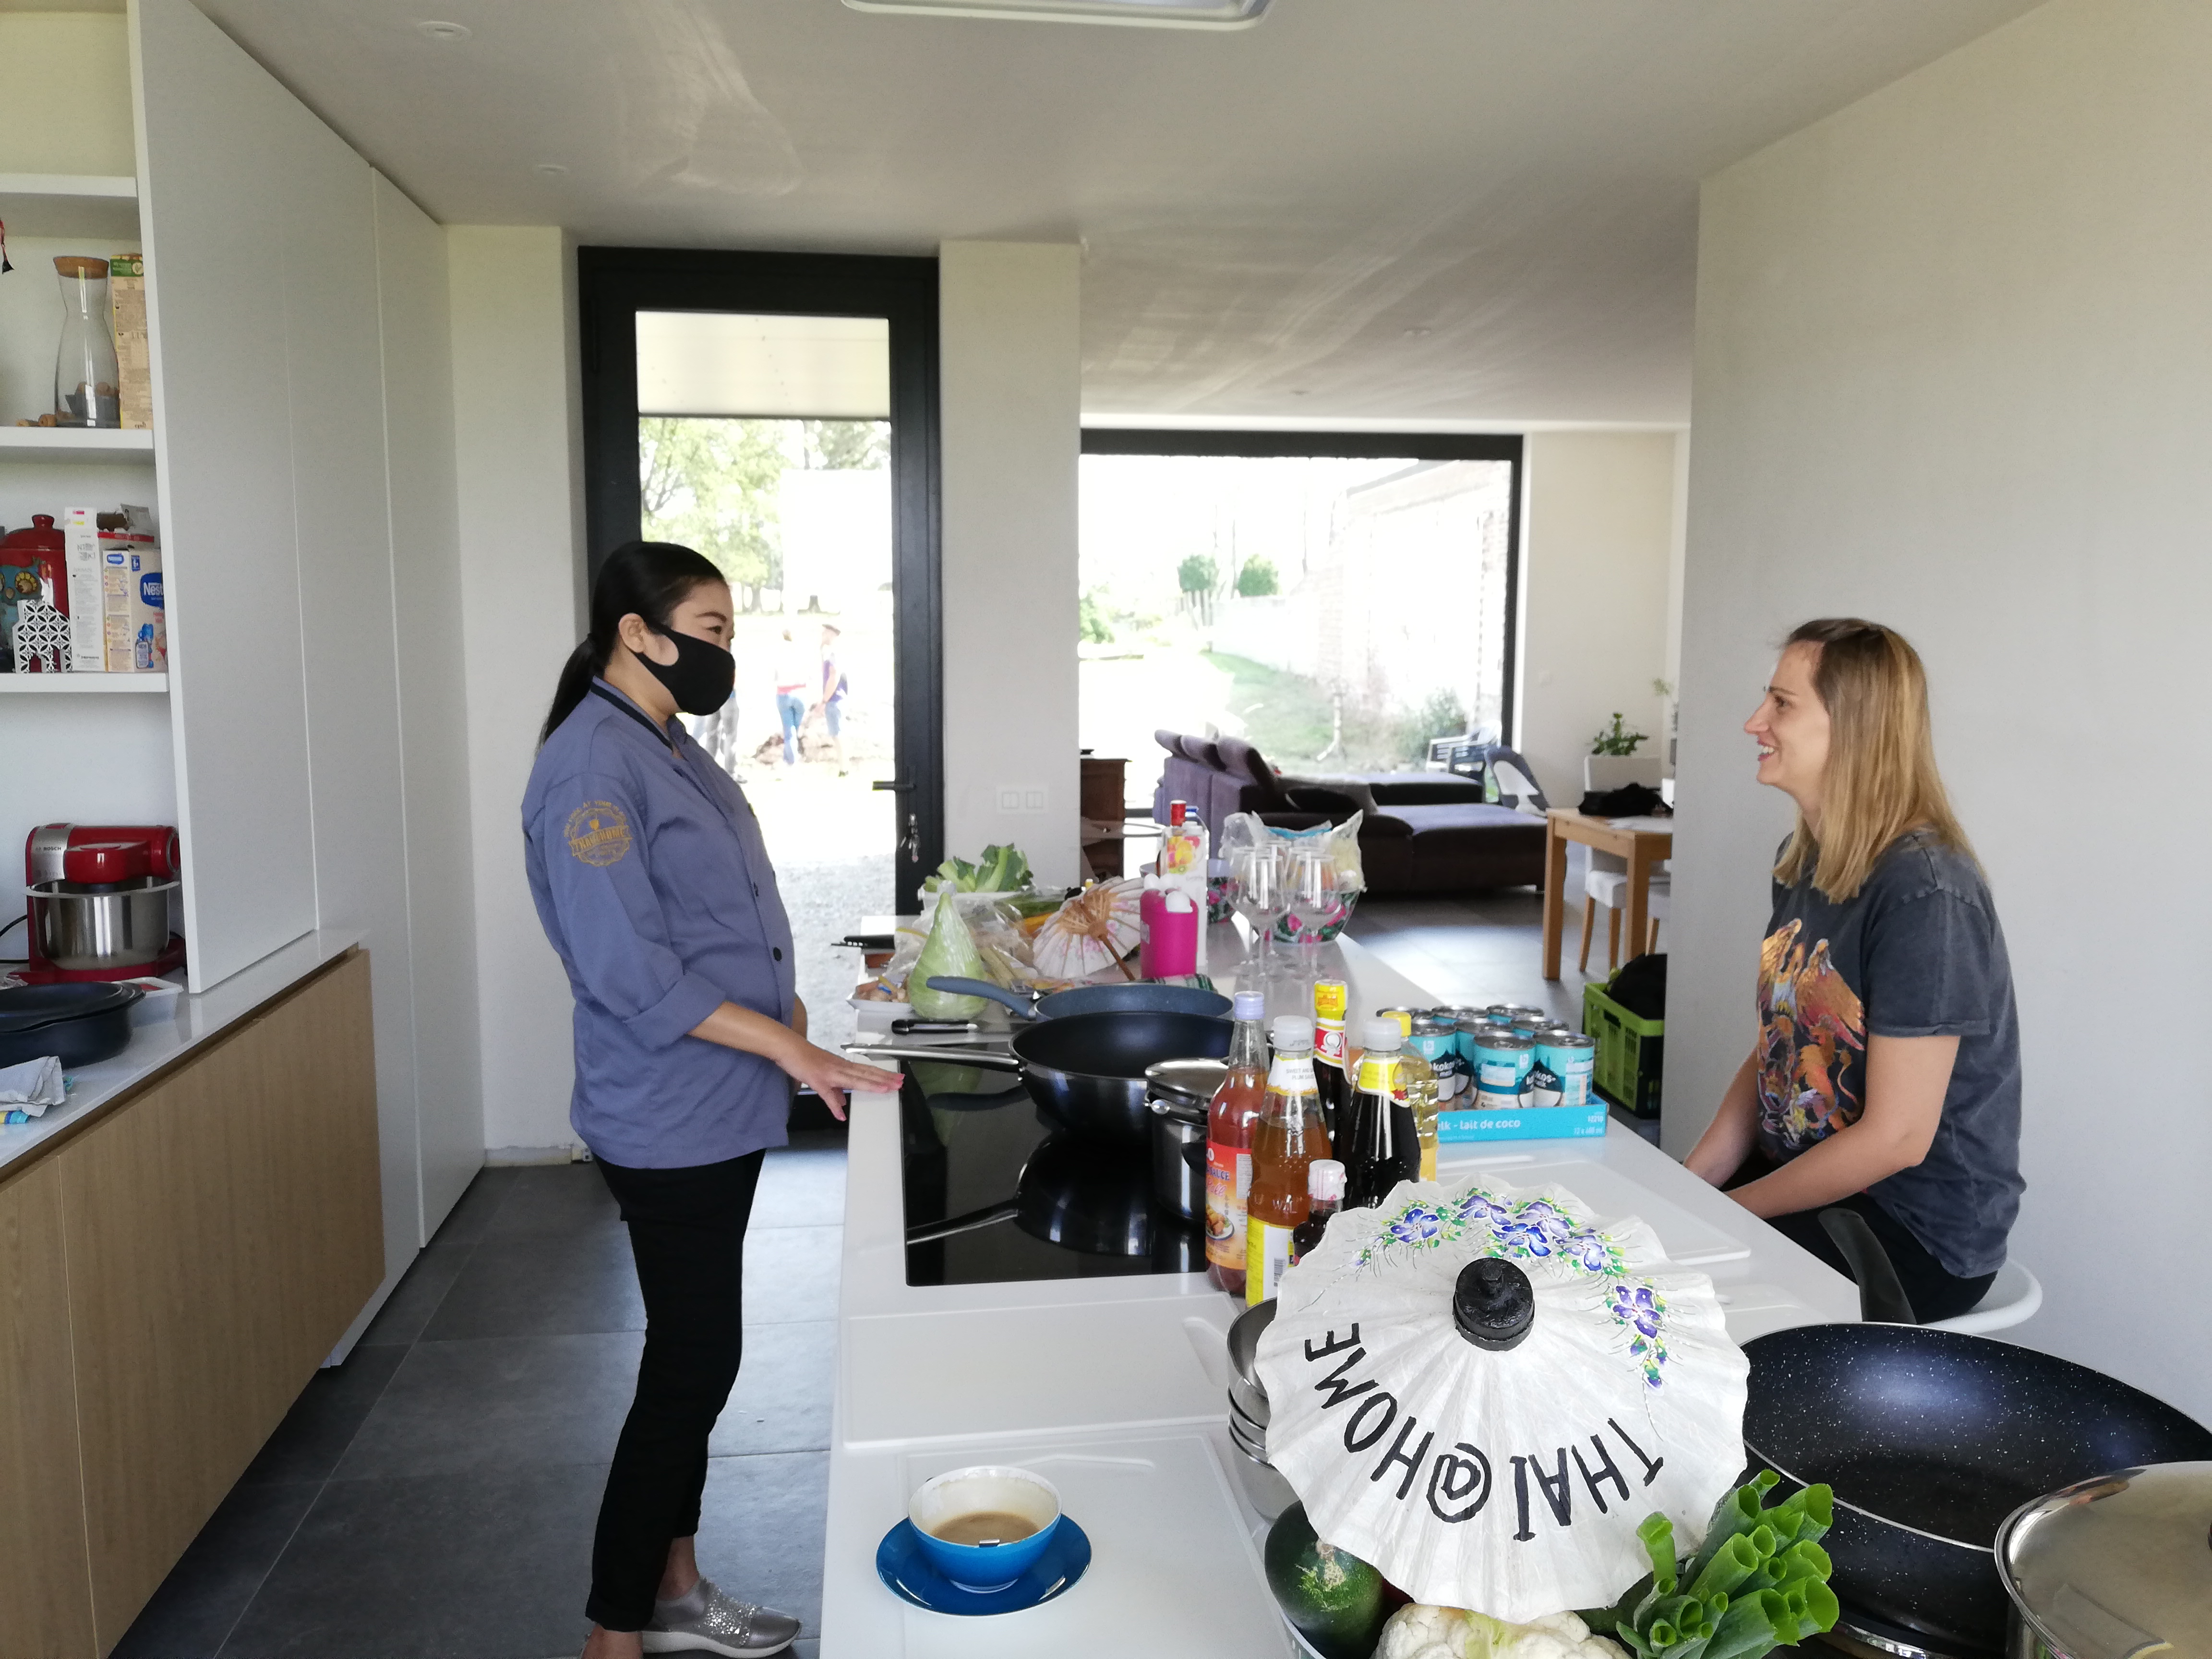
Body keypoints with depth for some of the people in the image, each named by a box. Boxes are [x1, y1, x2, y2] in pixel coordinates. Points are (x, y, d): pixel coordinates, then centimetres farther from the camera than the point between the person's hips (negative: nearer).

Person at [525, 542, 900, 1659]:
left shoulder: (672, 750, 11)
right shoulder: (590, 768, -19)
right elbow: (631, 972, -24)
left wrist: (786, 1007, 7)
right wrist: (791, 1049, -22)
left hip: (720, 1112, 9)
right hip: (667, 1124, -9)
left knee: (695, 1356, 18)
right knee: (693, 1362, 0)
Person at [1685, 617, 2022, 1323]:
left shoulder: (1924, 894, -23)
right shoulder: (1805, 859, 5)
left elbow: (1896, 1138, -22)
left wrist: (1729, 1210, -14)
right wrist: (1691, 1183, -3)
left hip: (1918, 1236, -7)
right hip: (1803, 1176, 7)